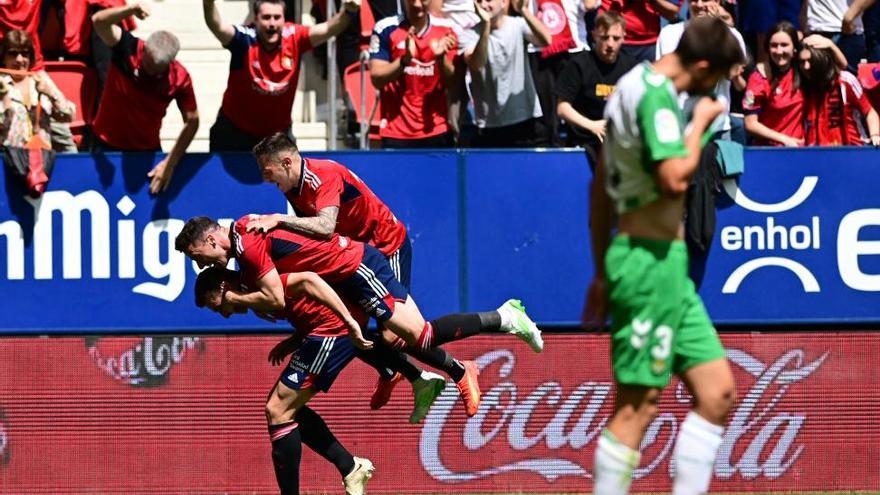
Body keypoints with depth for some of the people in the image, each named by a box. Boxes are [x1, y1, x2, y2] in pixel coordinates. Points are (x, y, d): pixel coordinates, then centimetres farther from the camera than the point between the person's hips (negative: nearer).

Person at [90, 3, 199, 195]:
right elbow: (99, 21, -34)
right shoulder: (128, 49, -19)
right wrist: (131, 10, -53)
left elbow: (192, 121, -9)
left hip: (148, 150, 1)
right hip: (107, 146, -1)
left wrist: (170, 163, -14)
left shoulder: (180, 78, -16)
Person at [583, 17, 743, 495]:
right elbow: (675, 178, -28)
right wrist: (700, 122, -12)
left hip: (664, 262, 10)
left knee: (718, 392, 10)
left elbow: (601, 186, 21)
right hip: (653, 258, -10)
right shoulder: (655, 94, -15)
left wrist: (603, 271, 25)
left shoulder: (633, 86, 15)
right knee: (637, 405, -7)